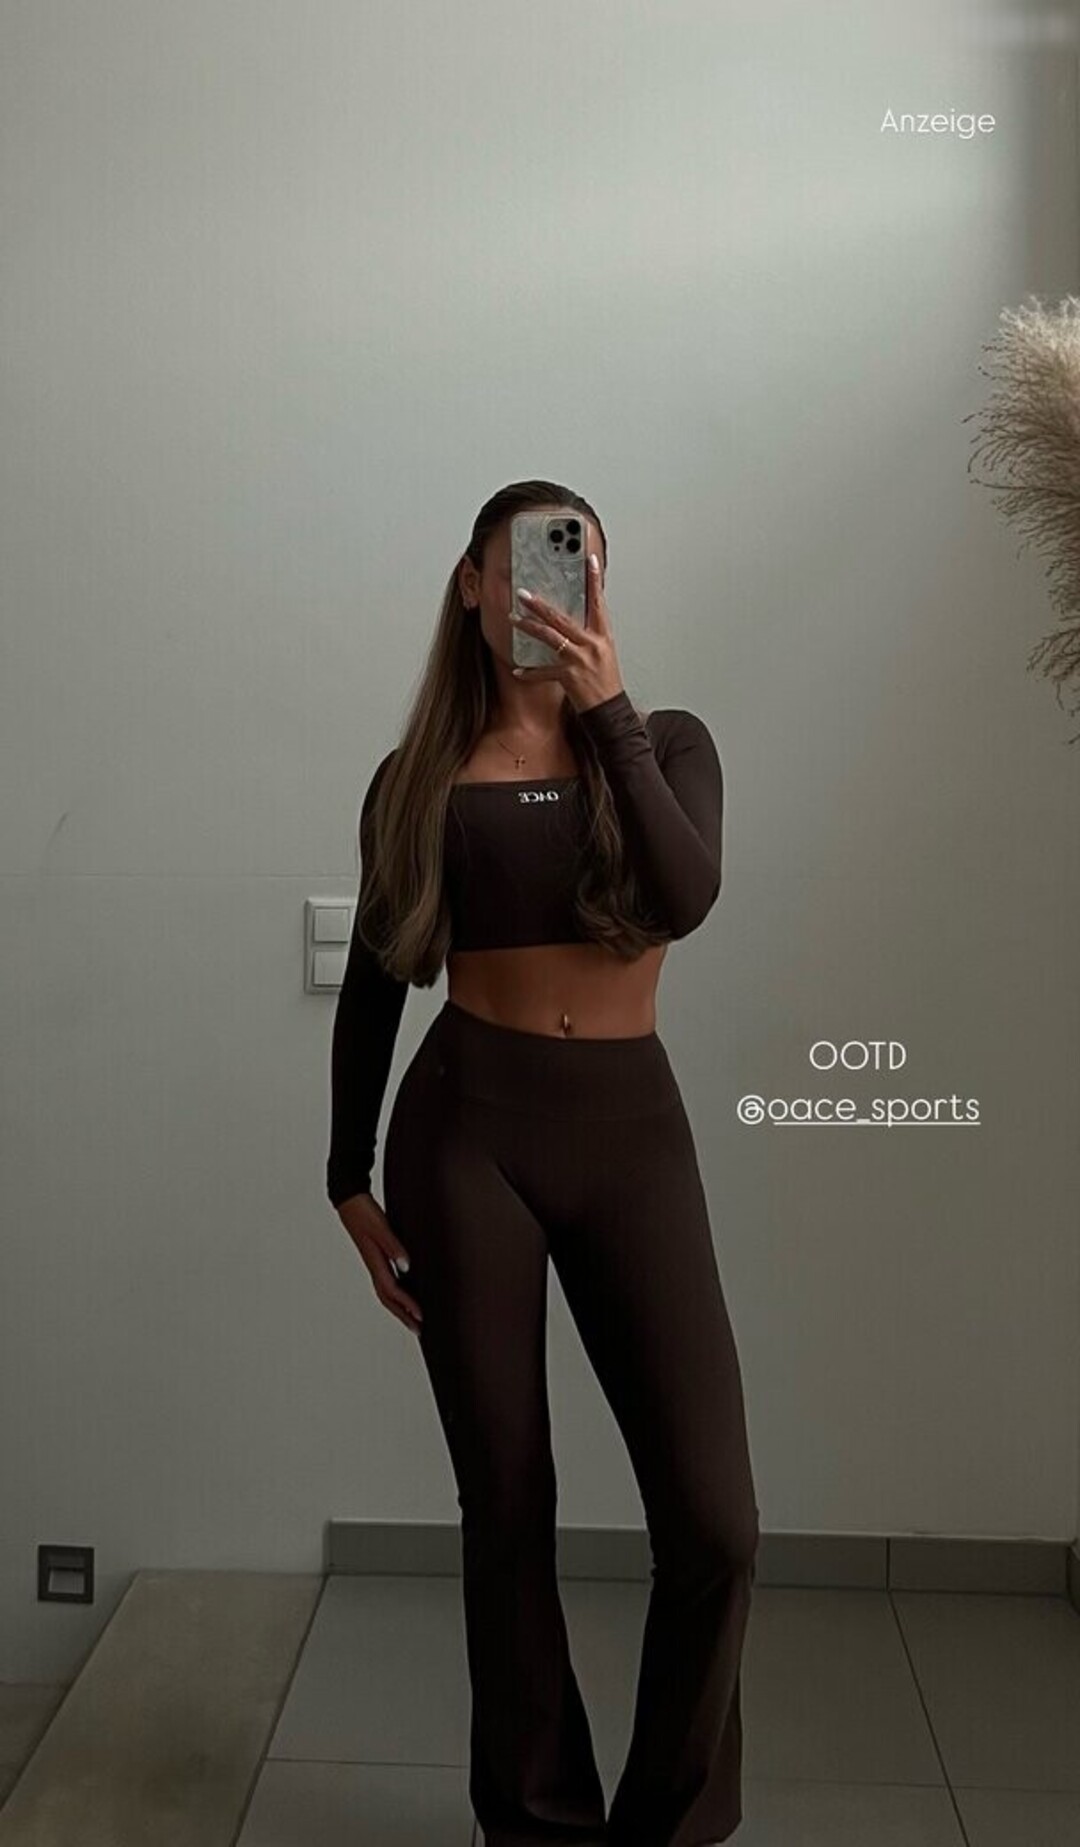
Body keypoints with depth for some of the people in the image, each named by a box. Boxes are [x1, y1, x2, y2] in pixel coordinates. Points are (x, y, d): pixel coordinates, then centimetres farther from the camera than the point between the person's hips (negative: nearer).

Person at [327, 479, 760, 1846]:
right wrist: (350, 1179, 7)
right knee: (505, 1504, 7)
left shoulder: (666, 742, 8)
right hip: (466, 1129, 0)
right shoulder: (420, 775, 7)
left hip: (632, 1130, 1)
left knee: (712, 1515, -5)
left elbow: (684, 900, -13)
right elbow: (372, 983, 11)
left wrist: (605, 709, -13)